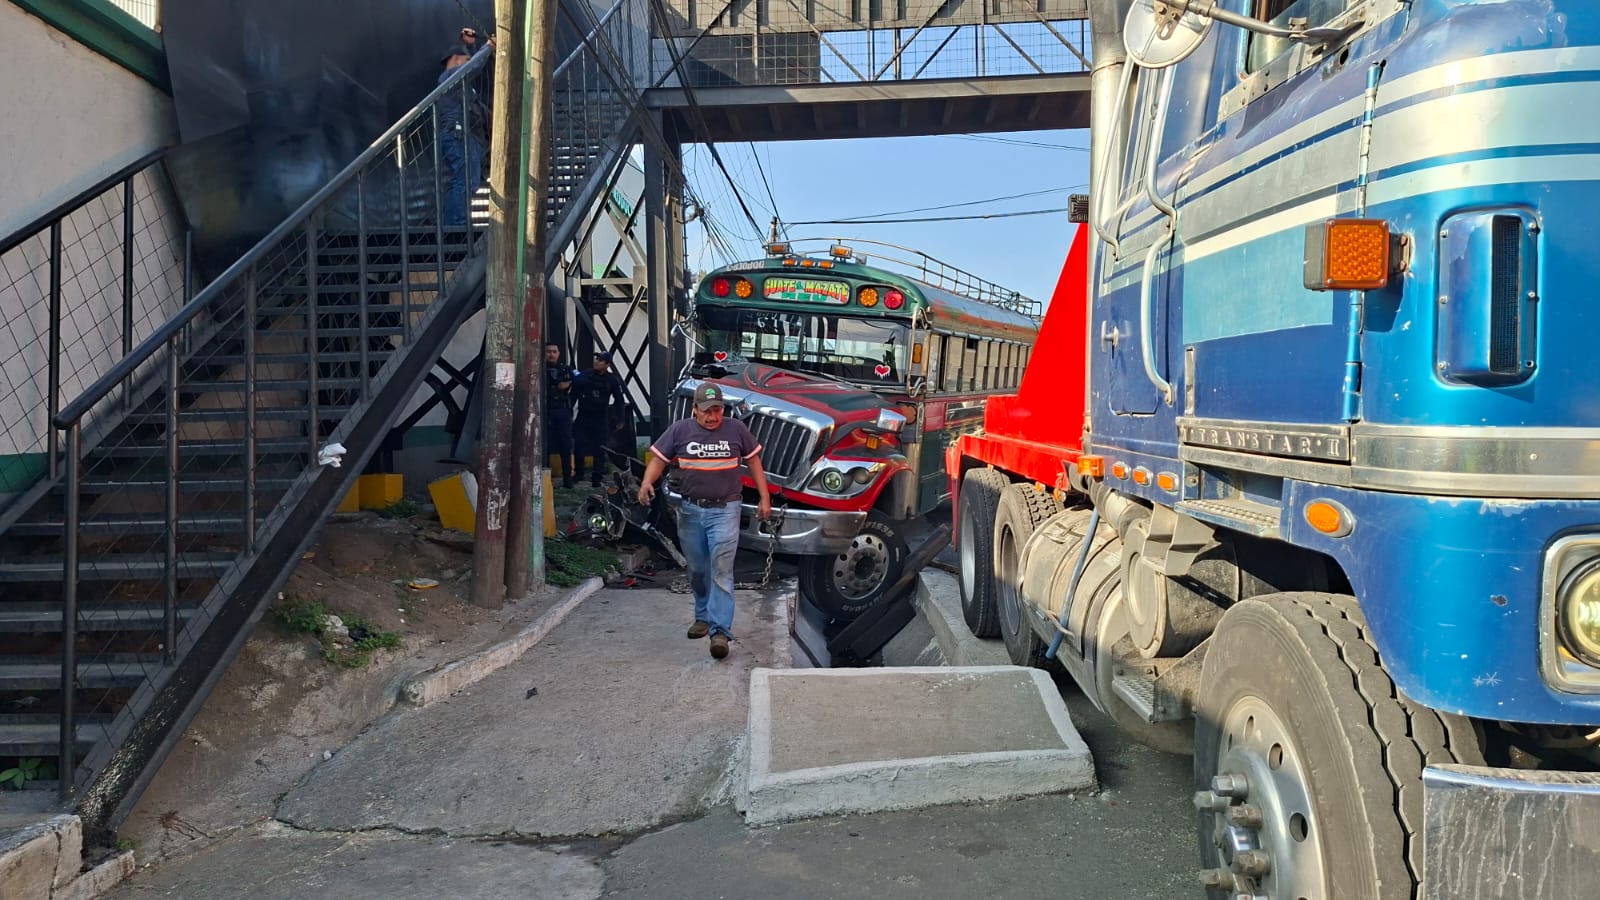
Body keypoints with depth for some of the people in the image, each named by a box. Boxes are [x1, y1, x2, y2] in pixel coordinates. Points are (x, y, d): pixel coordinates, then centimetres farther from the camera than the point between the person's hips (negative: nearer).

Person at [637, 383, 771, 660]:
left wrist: (764, 498, 7)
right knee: (697, 570, 15)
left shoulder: (736, 429, 1)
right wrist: (647, 482, -20)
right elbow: (658, 459, 1)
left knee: (721, 571, -11)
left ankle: (720, 630, -14)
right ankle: (703, 617, 35)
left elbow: (754, 461, 10)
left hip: (724, 510, -2)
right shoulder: (679, 430, 1)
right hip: (690, 511, 2)